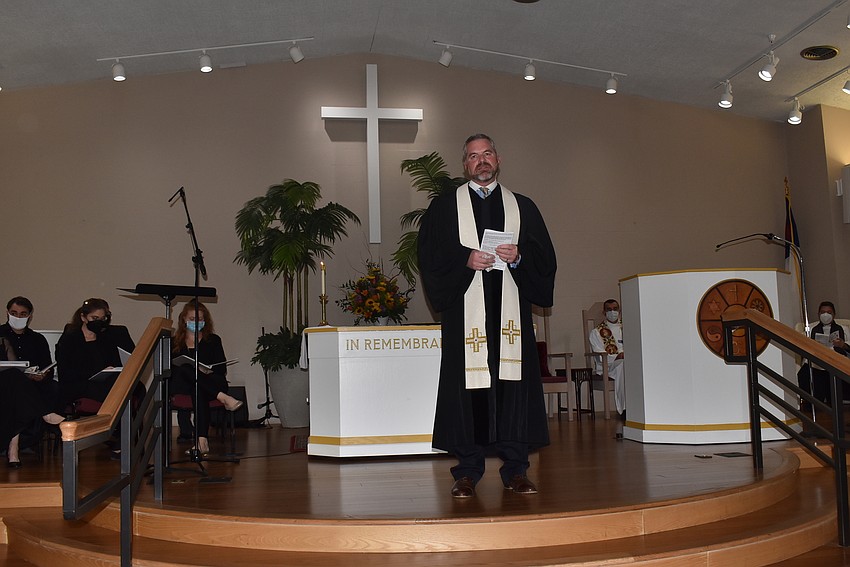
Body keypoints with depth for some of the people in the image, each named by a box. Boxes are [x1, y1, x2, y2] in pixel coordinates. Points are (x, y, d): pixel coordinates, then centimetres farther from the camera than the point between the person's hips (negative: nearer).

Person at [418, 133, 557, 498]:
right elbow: (430, 256, 2)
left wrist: (518, 257, -9)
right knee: (468, 385, -4)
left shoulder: (522, 207, 16)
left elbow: (545, 258, 10)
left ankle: (515, 468, 8)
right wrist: (465, 259, -13)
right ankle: (467, 471, 5)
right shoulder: (444, 207, 12)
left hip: (510, 311, 2)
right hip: (465, 311, -1)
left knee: (513, 382, -1)